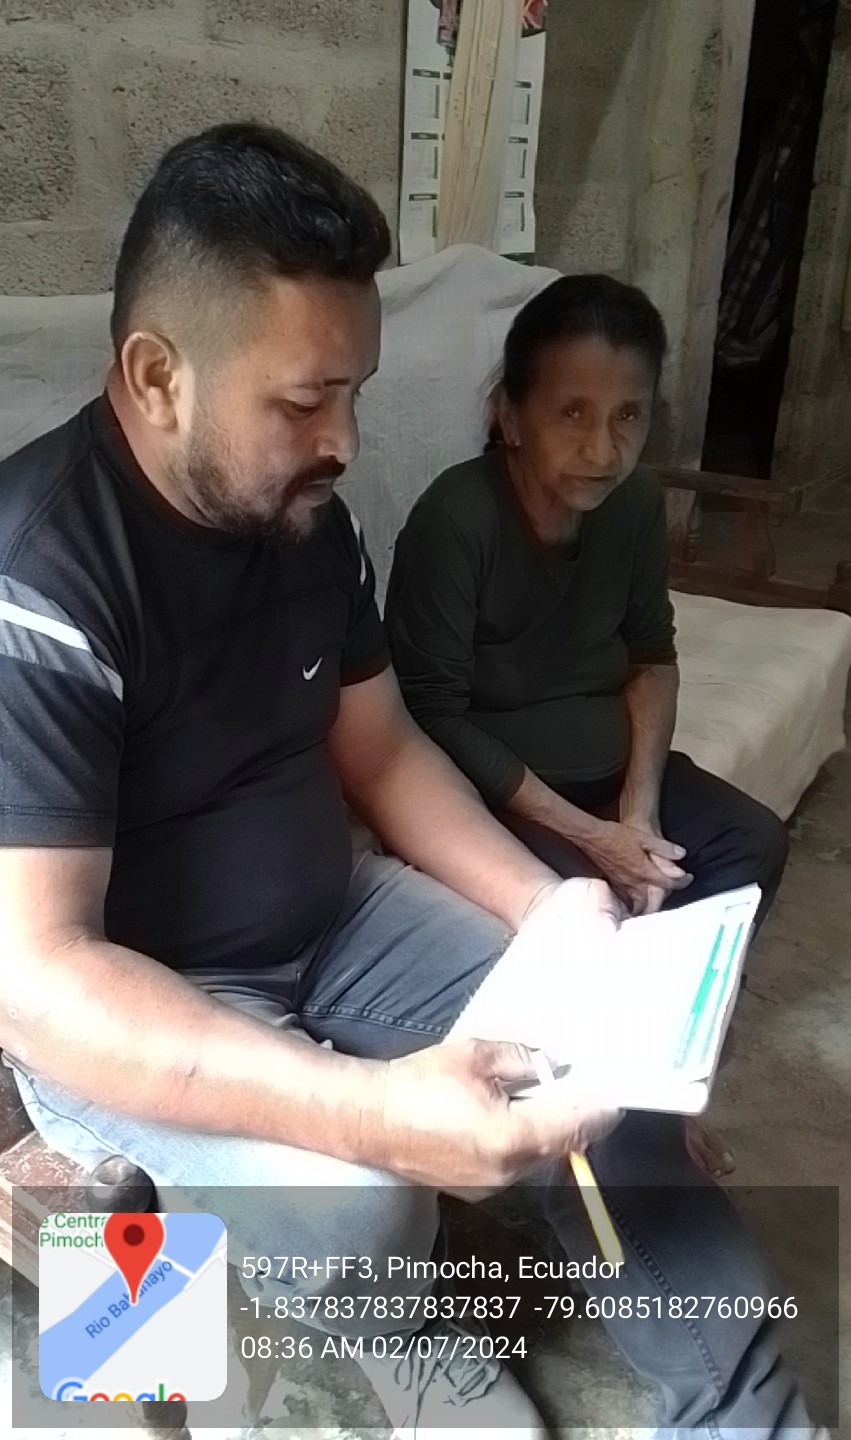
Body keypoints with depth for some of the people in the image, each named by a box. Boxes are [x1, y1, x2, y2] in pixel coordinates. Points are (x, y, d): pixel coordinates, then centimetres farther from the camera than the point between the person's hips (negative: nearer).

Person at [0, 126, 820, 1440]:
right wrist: (363, 1109, -40)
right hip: (125, 1010, -6)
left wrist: (542, 902, -8)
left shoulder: (307, 516, -4)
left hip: (334, 918, 7)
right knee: (355, 1196, -30)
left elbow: (380, 750, 7)